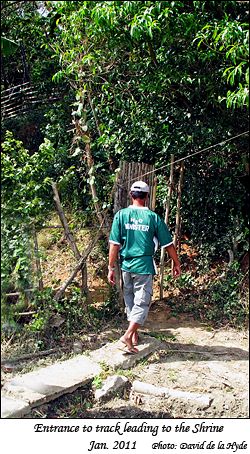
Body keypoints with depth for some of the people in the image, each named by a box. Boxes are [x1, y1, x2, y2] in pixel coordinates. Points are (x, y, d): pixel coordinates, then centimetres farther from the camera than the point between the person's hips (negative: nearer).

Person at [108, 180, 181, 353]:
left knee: (130, 300, 18)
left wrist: (111, 268, 1)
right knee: (142, 302, 3)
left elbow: (114, 244, -6)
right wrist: (177, 264, 13)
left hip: (126, 265, 3)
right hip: (144, 265, -3)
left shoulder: (121, 215, -4)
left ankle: (135, 334, 30)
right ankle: (128, 335, -12)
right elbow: (168, 244, 0)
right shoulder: (153, 217, -6)